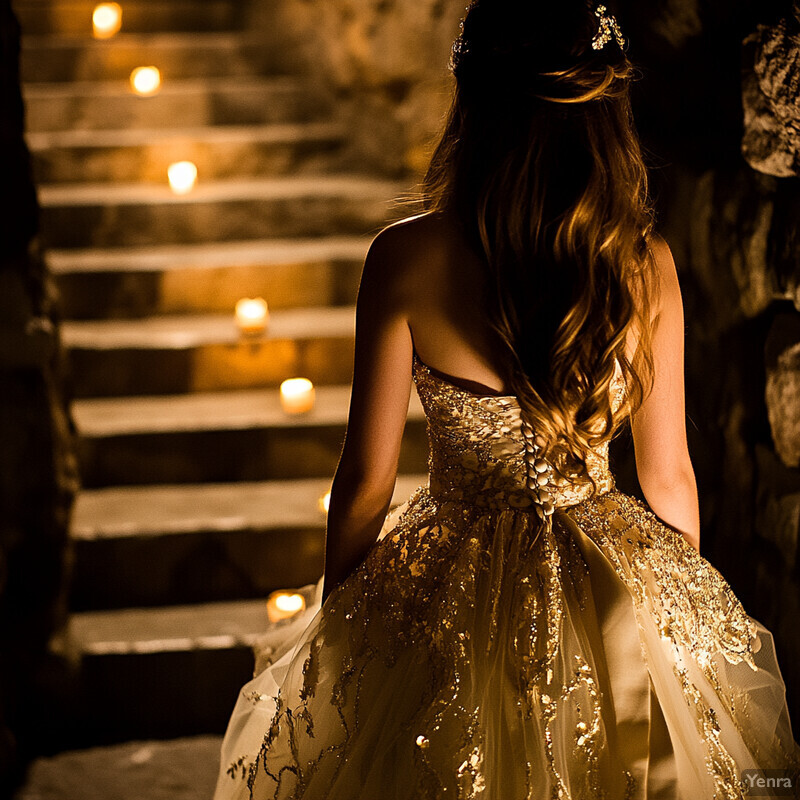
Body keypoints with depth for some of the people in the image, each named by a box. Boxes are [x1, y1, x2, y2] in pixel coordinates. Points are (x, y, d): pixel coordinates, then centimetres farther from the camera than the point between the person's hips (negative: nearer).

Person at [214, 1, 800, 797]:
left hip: (452, 603, -2)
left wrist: (333, 631, 6)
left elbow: (365, 479, -10)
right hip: (621, 607, 2)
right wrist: (680, 615, 17)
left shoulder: (406, 257, -16)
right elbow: (670, 478, -1)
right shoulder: (648, 264, -10)